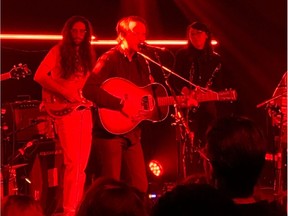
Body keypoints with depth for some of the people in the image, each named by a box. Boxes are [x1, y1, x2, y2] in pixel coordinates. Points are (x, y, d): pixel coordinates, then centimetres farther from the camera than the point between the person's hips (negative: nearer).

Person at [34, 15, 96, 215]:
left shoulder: (88, 55, 17)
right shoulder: (59, 51, -1)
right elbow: (39, 76, -11)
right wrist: (65, 92, -15)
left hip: (84, 109, 6)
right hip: (65, 110, -6)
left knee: (82, 164, 4)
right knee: (73, 162, -12)